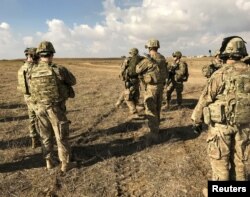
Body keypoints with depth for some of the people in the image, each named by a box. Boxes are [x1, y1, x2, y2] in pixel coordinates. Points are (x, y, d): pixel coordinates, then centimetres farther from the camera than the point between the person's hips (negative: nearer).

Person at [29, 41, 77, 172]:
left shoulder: (33, 73, -3)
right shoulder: (59, 69, -17)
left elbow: (33, 92, 10)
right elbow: (73, 81, 0)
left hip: (40, 108, 5)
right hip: (56, 109, -4)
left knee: (46, 136, 18)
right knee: (61, 137, 7)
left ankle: (49, 162, 28)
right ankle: (65, 164, 16)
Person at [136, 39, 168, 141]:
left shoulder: (148, 59, -17)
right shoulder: (162, 58, 6)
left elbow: (138, 70, -6)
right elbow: (166, 73, 14)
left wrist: (140, 63, 12)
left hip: (151, 87, -8)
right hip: (161, 85, 8)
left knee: (150, 110, -4)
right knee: (157, 108, 19)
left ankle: (153, 133, -6)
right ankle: (156, 128, 32)